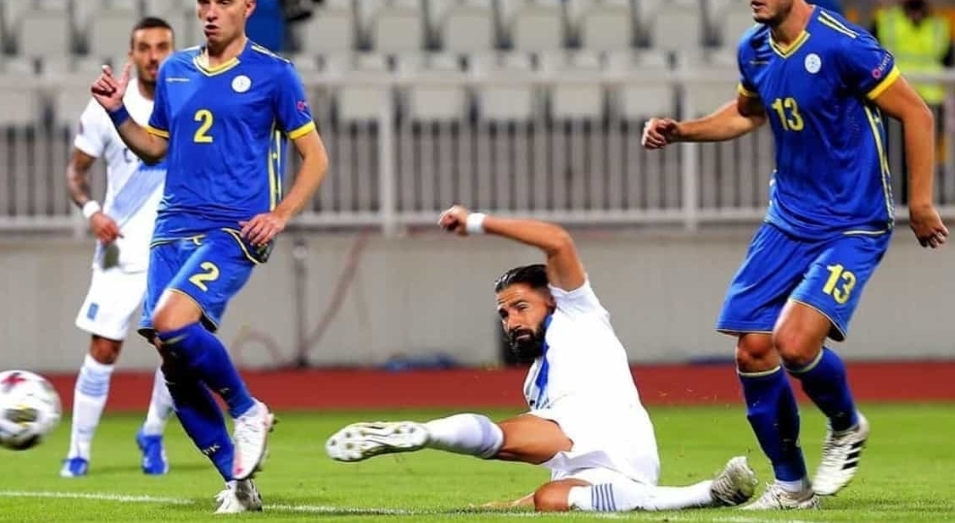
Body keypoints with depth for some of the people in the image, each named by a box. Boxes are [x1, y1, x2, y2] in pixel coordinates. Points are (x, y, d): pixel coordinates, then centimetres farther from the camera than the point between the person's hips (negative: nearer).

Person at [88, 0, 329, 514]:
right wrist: (117, 113, 7)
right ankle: (239, 484, 9)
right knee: (176, 369, -2)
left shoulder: (273, 73, -1)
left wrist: (279, 215, -10)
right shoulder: (174, 71, 14)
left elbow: (315, 157, 2)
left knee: (171, 321, -28)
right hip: (173, 229, 6)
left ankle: (248, 411, -4)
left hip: (235, 231, -6)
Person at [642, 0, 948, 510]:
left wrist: (920, 203, -12)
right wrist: (680, 132, 12)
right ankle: (790, 485, 16)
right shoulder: (754, 50, 4)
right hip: (786, 223, 7)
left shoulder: (842, 45, -19)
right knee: (752, 350, -1)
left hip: (852, 230, -7)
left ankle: (847, 428, 10)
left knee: (794, 343, -22)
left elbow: (915, 113, -12)